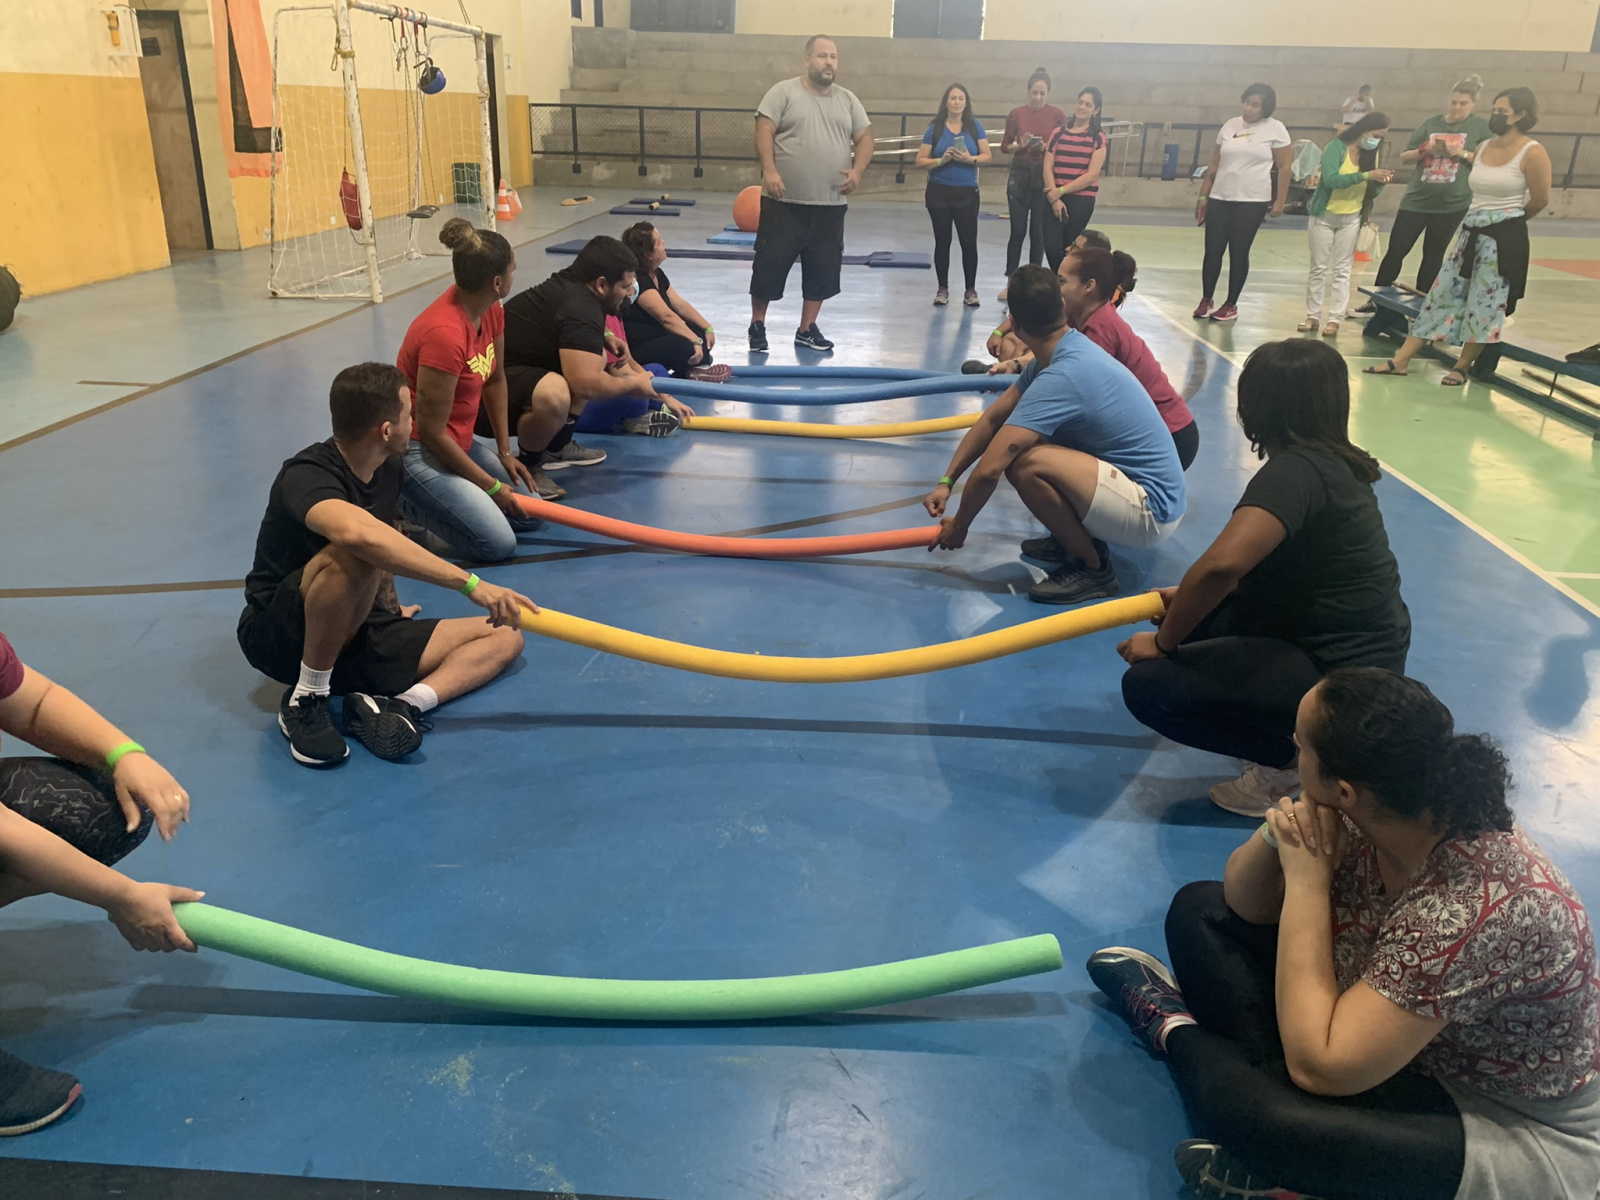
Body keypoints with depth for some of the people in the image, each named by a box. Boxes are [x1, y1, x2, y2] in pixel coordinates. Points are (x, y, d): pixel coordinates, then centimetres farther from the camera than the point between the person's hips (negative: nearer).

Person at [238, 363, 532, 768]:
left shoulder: (390, 471, 2)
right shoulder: (306, 477, -23)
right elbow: (361, 533, -46)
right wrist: (469, 583, -47)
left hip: (357, 638, 8)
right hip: (279, 637, -8)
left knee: (505, 636, -3)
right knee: (353, 555, -39)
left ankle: (404, 702, -25)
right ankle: (306, 701, -23)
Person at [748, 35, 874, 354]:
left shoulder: (848, 99, 12)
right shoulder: (784, 91, -1)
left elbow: (864, 137, 11)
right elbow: (764, 131, -8)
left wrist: (857, 170, -7)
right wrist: (769, 170, -20)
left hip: (831, 204, 4)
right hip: (785, 201, -4)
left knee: (822, 269, 7)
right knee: (770, 264, 0)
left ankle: (807, 330, 20)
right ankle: (757, 325, 15)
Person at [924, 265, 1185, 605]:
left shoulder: (1062, 377, -25)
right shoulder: (1068, 352, 3)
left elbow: (989, 469, -25)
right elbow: (993, 417, 10)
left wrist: (958, 527, -9)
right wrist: (946, 482, 6)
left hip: (1151, 509, -9)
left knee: (1024, 463, -28)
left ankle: (1092, 566, -8)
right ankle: (1075, 537, 16)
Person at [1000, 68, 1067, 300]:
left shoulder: (1057, 115, -2)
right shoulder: (1016, 114, 1)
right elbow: (1004, 146, 6)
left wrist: (1046, 148, -17)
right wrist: (1019, 145, -13)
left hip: (1045, 176, -1)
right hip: (1019, 174, 1)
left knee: (1038, 231, 4)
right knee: (1017, 230, 1)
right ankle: (1011, 281, 8)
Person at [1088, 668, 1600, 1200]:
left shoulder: (1471, 910, -37)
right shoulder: (1366, 817, -15)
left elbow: (1315, 1067, -34)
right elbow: (1244, 904, 0)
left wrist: (1307, 878, -31)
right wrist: (1276, 837, -23)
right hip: (1403, 1044, 8)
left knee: (1244, 1104, -33)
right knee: (1198, 911, 5)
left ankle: (1175, 1032, 1)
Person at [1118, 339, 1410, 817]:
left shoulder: (1295, 471, -22)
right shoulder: (1332, 464, 8)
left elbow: (1222, 564, -37)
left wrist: (1164, 642, -21)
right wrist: (1188, 603, 15)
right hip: (1360, 652, 10)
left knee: (1149, 687, -14)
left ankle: (1299, 757, -3)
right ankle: (1299, 732, 12)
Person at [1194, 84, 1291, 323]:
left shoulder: (1275, 129, -2)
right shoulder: (1230, 125, 9)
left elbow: (1284, 167, -1)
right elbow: (1214, 164, 12)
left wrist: (1279, 201, -6)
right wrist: (1203, 195, 11)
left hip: (1252, 201, -4)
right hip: (1219, 198, 4)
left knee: (1238, 252, 1)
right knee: (1212, 250, 3)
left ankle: (1231, 305, 11)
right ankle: (1206, 300, 17)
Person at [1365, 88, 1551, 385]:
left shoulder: (1532, 153, -10)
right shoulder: (1483, 148, 9)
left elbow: (1540, 200, -4)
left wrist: (1509, 218, 10)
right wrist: (1480, 220, 12)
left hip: (1505, 237, -7)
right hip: (1472, 231, 7)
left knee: (1484, 304, 0)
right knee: (1443, 292, 5)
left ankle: (1460, 367, 10)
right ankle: (1400, 361, 4)